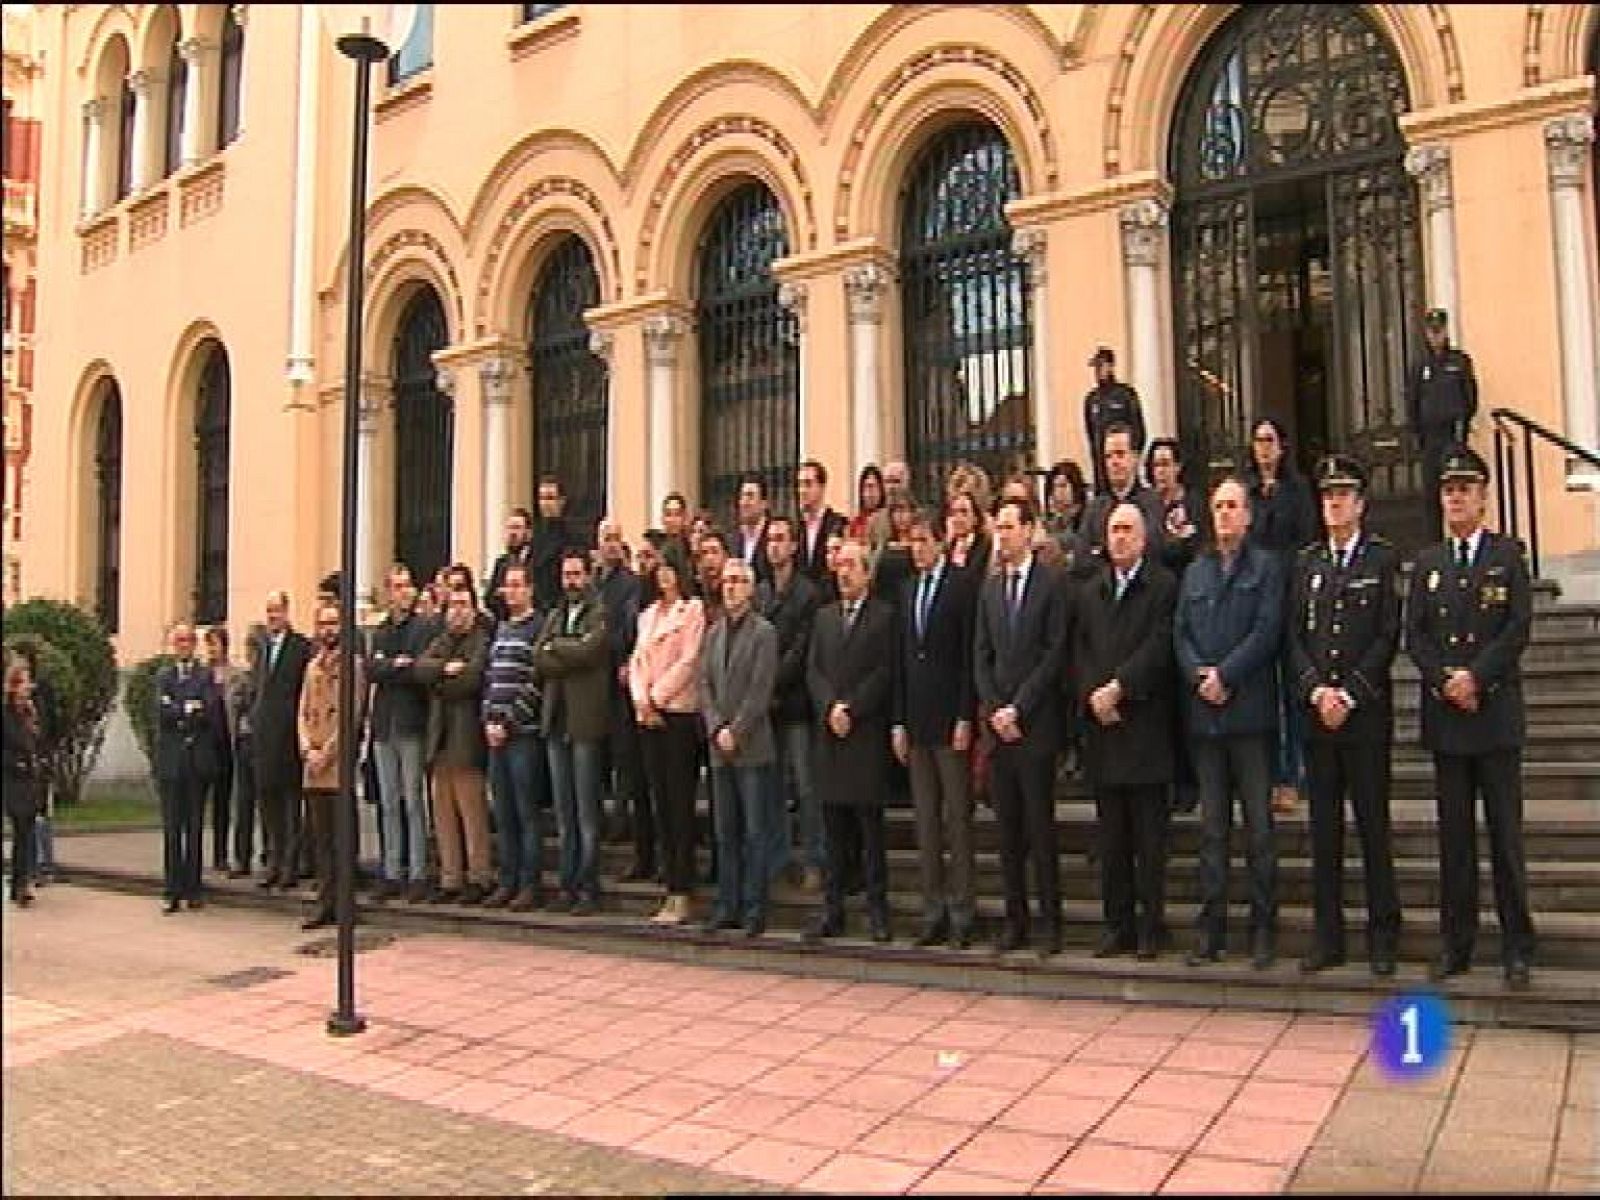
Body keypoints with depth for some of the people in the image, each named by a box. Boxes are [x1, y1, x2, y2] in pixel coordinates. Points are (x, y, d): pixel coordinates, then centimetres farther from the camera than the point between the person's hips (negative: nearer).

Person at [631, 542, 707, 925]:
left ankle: (682, 896, -3)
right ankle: (671, 889, 12)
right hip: (648, 716, 7)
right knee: (661, 802, 7)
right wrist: (640, 699, -4)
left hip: (679, 712, -6)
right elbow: (637, 660, 13)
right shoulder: (648, 613, 18)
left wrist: (656, 698, -10)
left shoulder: (693, 610, -3)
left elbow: (688, 661, -10)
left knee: (680, 803, -6)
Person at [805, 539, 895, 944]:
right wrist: (830, 707, -7)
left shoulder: (884, 617, 0)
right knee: (834, 830, 8)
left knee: (870, 827, 0)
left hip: (868, 733, -4)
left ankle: (877, 910, 7)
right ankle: (832, 910, 13)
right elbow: (813, 670, 9)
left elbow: (886, 672, -8)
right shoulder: (824, 617, 16)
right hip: (829, 732, 5)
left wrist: (852, 709, -13)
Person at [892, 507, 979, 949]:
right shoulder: (907, 588, 15)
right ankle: (933, 912, 15)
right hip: (916, 721, 6)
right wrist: (899, 721, 10)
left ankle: (962, 912, 7)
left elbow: (971, 655, -9)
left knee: (957, 818, -1)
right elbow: (901, 658, 15)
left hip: (950, 718, -6)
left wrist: (965, 718, -13)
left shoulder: (964, 584, -4)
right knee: (925, 821, 9)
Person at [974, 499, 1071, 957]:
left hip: (1035, 724, -5)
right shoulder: (990, 586, 14)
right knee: (1008, 828, 8)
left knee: (1040, 826, -2)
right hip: (997, 724, 5)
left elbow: (1055, 653, -9)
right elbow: (981, 655, 13)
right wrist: (994, 709, 0)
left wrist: (1018, 709, -11)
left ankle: (1050, 923, 7)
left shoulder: (1053, 582, -3)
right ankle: (1015, 920, 16)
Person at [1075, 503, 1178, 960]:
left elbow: (1158, 647, -11)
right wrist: (1092, 696, -5)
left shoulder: (1163, 585, -1)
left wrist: (1118, 688, -15)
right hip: (1101, 725, 5)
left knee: (1149, 835, 1)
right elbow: (1080, 652, 10)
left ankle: (1151, 927, 8)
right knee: (1111, 836, 8)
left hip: (1146, 724, -5)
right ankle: (1118, 926, 15)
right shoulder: (1090, 592, 16)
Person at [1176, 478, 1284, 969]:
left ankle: (1263, 928, 8)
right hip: (1203, 711, 4)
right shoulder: (1195, 571, 16)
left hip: (1250, 710, -4)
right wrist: (1198, 676, -8)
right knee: (1212, 827, 7)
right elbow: (1180, 633, 9)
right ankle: (1212, 926, 12)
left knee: (1259, 824, 0)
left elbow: (1266, 631, -7)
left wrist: (1225, 675, -14)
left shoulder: (1265, 567, 4)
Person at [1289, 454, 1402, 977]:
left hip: (1366, 714, -3)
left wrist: (1349, 695, -11)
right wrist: (1317, 691, -6)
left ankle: (1383, 936, 12)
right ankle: (1327, 937, 14)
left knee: (1373, 827, 2)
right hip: (1316, 715, 3)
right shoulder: (1306, 561, 12)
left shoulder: (1383, 559, 2)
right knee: (1324, 830, 7)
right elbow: (1294, 636, 8)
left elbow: (1388, 636, -5)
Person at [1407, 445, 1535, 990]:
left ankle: (1517, 947, 8)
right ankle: (1455, 944, 12)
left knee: (1505, 833, 0)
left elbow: (1519, 627, -5)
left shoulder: (1508, 554, 5)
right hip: (1445, 714, 2)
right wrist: (1446, 680, -9)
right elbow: (1414, 635, 6)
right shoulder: (1427, 562, 13)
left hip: (1496, 712, -2)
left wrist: (1475, 676, -14)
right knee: (1454, 834, 6)